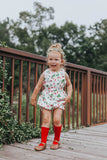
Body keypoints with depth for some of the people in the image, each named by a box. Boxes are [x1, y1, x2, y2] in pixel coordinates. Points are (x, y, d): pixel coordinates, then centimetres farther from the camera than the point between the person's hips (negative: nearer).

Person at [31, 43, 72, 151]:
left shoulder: (64, 74, 2)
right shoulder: (45, 74, 0)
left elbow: (69, 85, 15)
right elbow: (38, 86, 7)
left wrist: (69, 95, 2)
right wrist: (33, 97, 10)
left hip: (59, 99, 0)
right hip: (46, 99, 0)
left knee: (57, 120, -7)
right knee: (46, 119, -5)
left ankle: (56, 140, 15)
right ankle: (43, 142, 4)